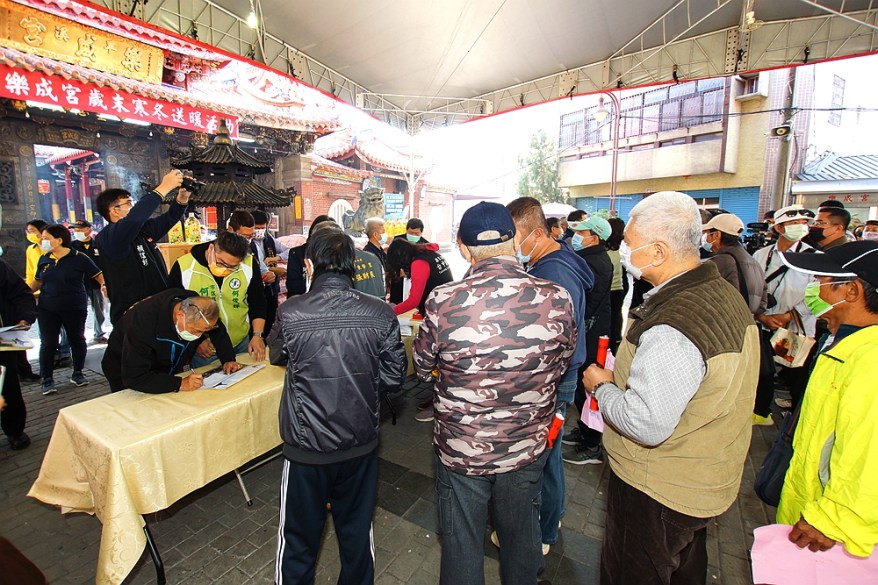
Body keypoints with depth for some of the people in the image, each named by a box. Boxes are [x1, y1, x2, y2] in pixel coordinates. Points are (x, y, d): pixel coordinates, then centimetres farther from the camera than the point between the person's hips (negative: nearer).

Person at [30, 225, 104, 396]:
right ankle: (47, 379, 13)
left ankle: (77, 373, 24)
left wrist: (105, 286, -28)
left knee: (77, 340, 8)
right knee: (48, 343, 2)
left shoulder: (79, 258, -8)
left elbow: (99, 275, -10)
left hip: (74, 308, -3)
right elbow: (37, 282, 18)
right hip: (47, 309, 3)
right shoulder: (44, 260, 6)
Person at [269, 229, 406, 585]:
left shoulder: (290, 313, -19)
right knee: (357, 532, 25)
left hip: (306, 448, -1)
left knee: (299, 537, 23)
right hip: (362, 444, 2)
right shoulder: (382, 315, -16)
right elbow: (393, 378, -7)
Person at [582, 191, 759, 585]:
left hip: (658, 493, -9)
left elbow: (645, 426, -33)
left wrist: (601, 386, -17)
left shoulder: (671, 328, -34)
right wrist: (623, 377, 6)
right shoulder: (724, 292, -2)